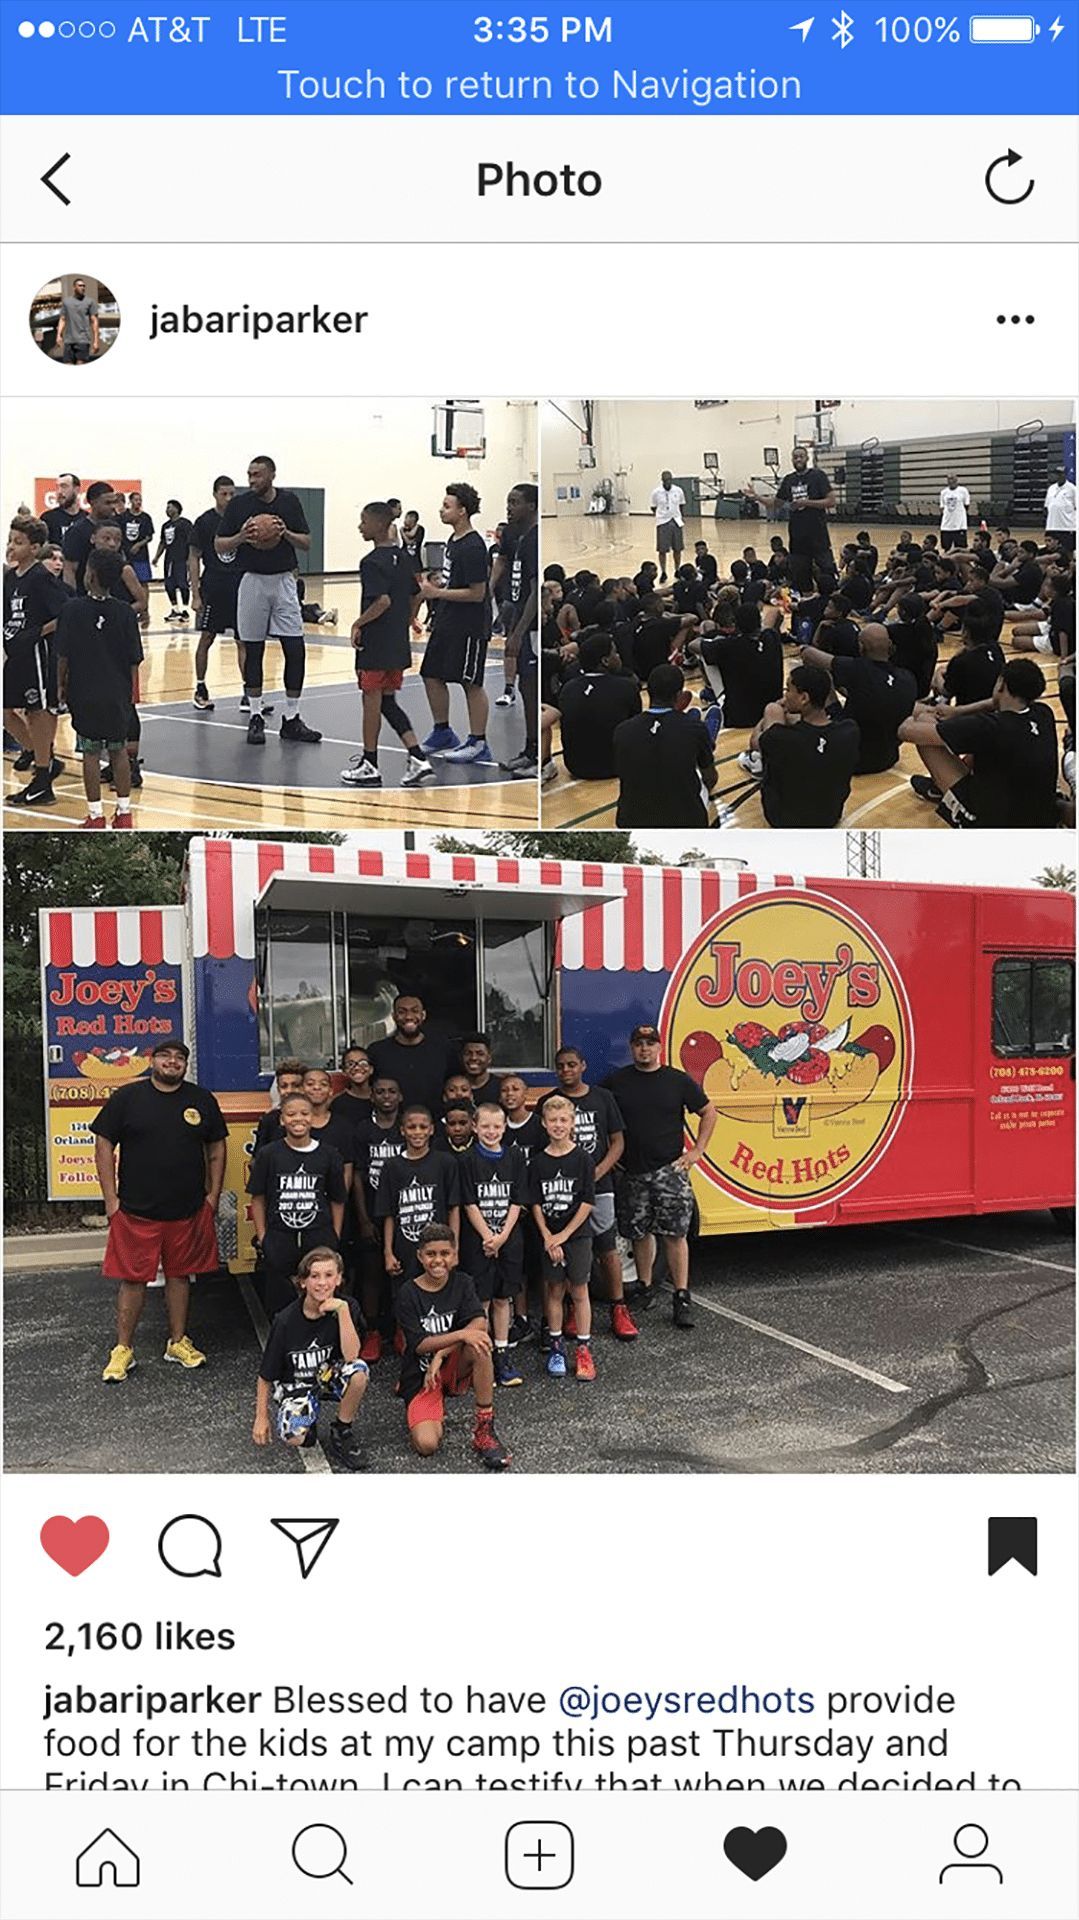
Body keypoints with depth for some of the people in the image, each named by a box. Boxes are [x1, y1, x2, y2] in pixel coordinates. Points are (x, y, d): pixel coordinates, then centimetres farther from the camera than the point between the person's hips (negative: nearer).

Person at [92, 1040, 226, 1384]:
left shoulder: (202, 1100, 6)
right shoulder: (126, 1097, -2)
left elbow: (216, 1149, 12)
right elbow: (104, 1146, 0)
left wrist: (213, 1195, 5)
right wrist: (111, 1198, -5)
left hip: (188, 1211, 3)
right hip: (135, 1211, -2)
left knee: (180, 1275, 12)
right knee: (132, 1279, 1)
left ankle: (178, 1343, 24)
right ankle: (123, 1350, 11)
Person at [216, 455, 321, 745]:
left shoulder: (289, 501, 3)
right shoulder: (239, 504, -2)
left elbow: (306, 543, 5)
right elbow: (219, 546, 1)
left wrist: (286, 533, -14)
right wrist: (241, 537, -18)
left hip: (284, 580, 1)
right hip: (253, 580, -1)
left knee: (295, 650, -4)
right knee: (253, 651, 4)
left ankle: (291, 719, 5)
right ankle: (255, 718, 13)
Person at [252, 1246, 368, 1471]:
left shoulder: (346, 1306, -14)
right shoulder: (286, 1320, -17)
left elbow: (351, 1356, -29)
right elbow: (266, 1375, -6)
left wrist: (342, 1309, -32)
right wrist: (261, 1417, -5)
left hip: (329, 1376, 2)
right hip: (294, 1384, -2)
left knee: (358, 1371, -33)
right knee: (293, 1436, -31)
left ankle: (340, 1433, -8)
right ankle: (308, 1419, 9)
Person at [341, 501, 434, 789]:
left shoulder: (372, 562, -16)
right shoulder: (403, 556, 9)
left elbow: (383, 600, -26)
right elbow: (416, 596, 14)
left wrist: (358, 623, -16)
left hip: (375, 644, -8)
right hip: (399, 644, 8)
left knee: (371, 700, 3)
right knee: (388, 702, 15)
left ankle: (369, 765, 13)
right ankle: (418, 758, 5)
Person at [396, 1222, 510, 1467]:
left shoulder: (462, 1283, -1)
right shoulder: (408, 1293, -9)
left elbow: (480, 1322, -16)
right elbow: (419, 1345, -16)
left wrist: (441, 1354, -27)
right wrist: (461, 1335, -30)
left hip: (454, 1367, 2)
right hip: (420, 1374, -2)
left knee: (480, 1346, -32)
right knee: (427, 1445, -24)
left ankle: (484, 1431, -21)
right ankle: (435, 1419, 15)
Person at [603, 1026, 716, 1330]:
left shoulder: (678, 1080, 2)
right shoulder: (616, 1082, 4)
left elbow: (708, 1112, 10)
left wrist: (696, 1151, 3)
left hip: (670, 1169, -2)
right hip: (633, 1172, 2)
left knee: (675, 1234, -5)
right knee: (640, 1233, 9)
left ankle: (682, 1299, -1)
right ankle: (644, 1289, 25)